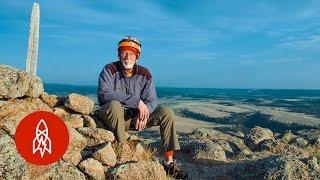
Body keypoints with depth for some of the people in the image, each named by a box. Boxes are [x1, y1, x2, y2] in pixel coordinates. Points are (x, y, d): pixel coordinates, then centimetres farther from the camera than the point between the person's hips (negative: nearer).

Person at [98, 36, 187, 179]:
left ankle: (169, 162, -9)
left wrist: (143, 114, -28)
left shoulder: (144, 74, 0)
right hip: (113, 116, -4)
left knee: (167, 112, -12)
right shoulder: (109, 70, -11)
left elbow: (152, 101, -4)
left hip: (136, 116, 4)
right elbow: (103, 94, -28)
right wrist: (136, 101, -32)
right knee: (114, 104, -37)